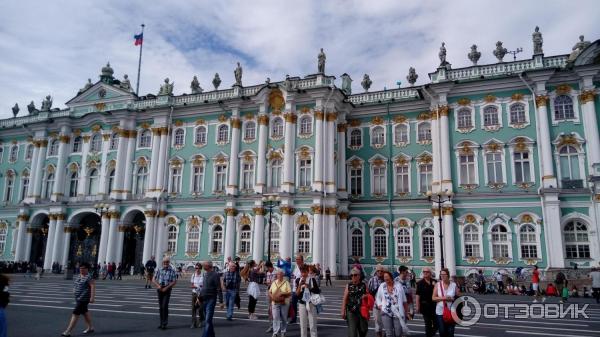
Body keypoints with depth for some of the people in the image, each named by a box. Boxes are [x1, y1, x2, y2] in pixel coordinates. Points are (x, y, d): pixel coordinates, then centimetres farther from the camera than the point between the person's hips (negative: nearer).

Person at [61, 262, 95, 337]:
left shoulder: (89, 277, -16)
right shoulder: (78, 276, 11)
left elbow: (93, 286, -21)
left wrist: (92, 297, -25)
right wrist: (74, 289, 10)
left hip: (83, 299, -9)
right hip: (78, 298, 9)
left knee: (75, 314, -8)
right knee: (85, 312, 18)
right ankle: (91, 327, 31)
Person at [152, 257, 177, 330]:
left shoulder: (172, 271, -4)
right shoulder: (159, 270, 6)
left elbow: (174, 282, -7)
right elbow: (153, 279, 6)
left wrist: (166, 287, -14)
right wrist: (158, 285, -10)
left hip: (167, 290, -4)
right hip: (159, 290, 4)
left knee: (165, 306, -12)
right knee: (160, 307, 9)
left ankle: (164, 323, -5)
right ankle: (161, 323, 20)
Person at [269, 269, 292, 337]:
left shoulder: (286, 283, -1)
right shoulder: (274, 283, 9)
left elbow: (289, 293, -7)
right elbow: (270, 292, 12)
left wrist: (283, 293, -21)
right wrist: (272, 296, -7)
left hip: (284, 303, -2)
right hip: (275, 303, 2)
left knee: (284, 318, 7)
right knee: (275, 318, -4)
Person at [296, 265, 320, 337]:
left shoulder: (312, 279, -4)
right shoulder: (298, 280, 0)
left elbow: (317, 291, -4)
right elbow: (297, 294, -4)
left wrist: (308, 286, -16)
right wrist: (300, 285, -18)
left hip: (311, 304, -2)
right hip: (302, 304, 2)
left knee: (313, 325, 3)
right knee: (303, 325, 8)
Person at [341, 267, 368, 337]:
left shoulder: (364, 285, 4)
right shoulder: (348, 286, 2)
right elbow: (344, 299, 0)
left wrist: (366, 296, -10)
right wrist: (343, 311, -6)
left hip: (362, 312, 2)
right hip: (351, 312, -2)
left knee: (363, 331, 14)